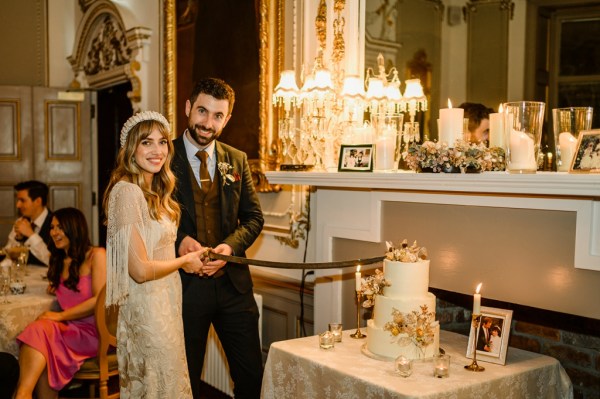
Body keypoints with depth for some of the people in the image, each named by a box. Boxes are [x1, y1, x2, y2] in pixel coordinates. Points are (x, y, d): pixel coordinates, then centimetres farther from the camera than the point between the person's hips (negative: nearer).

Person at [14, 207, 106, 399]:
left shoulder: (96, 255, -4)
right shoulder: (59, 261, 19)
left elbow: (100, 299, -12)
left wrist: (60, 316, -13)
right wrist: (56, 287, 9)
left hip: (93, 331, -5)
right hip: (69, 329, 6)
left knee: (40, 332, -28)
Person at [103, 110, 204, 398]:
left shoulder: (155, 193, 10)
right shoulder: (127, 191, -19)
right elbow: (140, 270, -22)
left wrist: (190, 252, 3)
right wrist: (184, 261, -8)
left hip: (166, 304, 9)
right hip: (147, 308, -9)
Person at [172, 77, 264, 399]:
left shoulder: (237, 160, 7)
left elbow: (254, 217, 7)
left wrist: (230, 245, -11)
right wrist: (178, 240, -20)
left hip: (232, 282, 3)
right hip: (184, 284, -3)